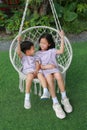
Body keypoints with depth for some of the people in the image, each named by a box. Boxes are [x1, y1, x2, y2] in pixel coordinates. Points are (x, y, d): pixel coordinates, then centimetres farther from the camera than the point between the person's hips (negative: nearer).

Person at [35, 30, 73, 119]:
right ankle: (55, 104, -31)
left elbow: (61, 51, -1)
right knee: (50, 80, -34)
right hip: (45, 71, -1)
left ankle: (64, 99, -20)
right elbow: (39, 66, 6)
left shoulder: (52, 51, 18)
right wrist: (47, 66, -13)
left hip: (54, 68, 1)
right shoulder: (38, 53, 17)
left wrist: (62, 38, -1)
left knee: (59, 77, -33)